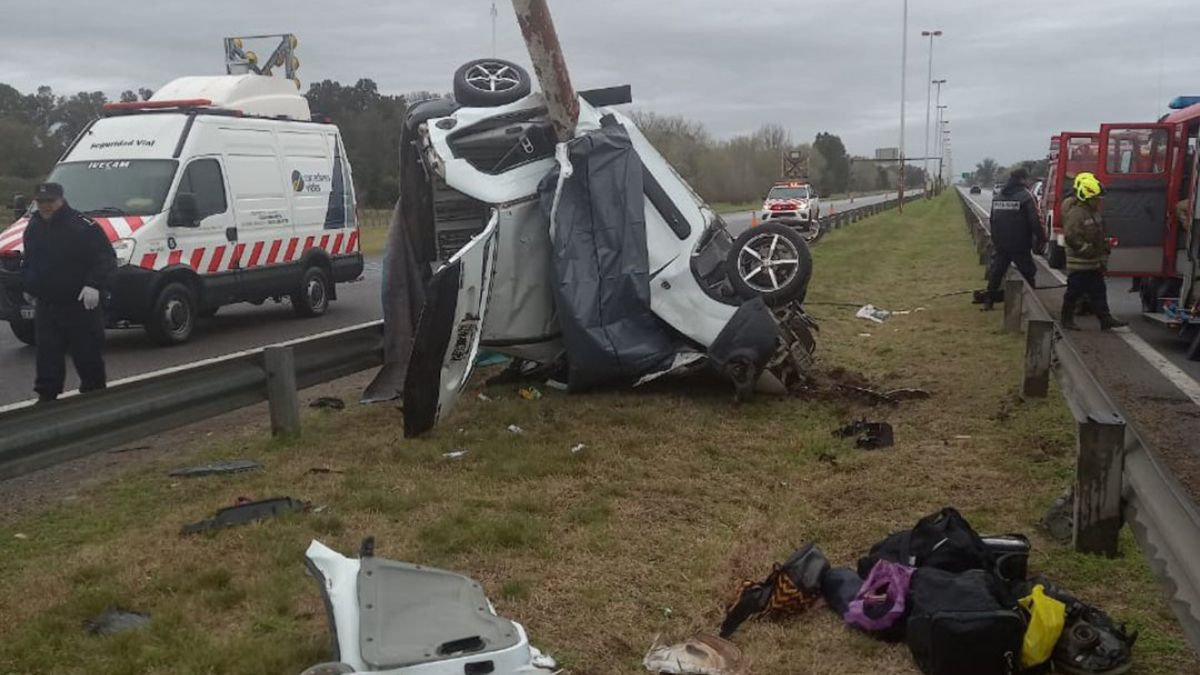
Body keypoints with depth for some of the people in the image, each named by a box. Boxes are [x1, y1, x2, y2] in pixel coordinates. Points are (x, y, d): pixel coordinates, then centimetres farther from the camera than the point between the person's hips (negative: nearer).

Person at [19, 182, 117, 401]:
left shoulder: (83, 226, -12)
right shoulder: (33, 227, 12)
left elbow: (106, 259, -14)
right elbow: (28, 262, 28)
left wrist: (93, 285, -24)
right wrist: (27, 285, 22)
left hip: (80, 305, -6)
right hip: (45, 305, 6)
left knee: (88, 354, 4)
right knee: (47, 356, 5)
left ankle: (94, 392, 19)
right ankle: (46, 395, 10)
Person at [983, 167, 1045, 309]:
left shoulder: (998, 197, 11)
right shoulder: (1026, 196, -12)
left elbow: (993, 220, 19)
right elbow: (1034, 221, -16)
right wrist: (1041, 239, -7)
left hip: (1000, 244, 6)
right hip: (1020, 245, -6)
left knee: (996, 272, 13)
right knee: (1028, 272, 5)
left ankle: (988, 301, 13)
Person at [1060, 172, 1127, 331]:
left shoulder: (1094, 212, 12)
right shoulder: (1075, 213, -18)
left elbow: (1099, 236, 21)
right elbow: (1071, 237, -26)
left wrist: (1103, 255, 16)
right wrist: (1087, 250, -22)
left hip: (1094, 263, 9)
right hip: (1079, 263, -9)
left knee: (1099, 291, 9)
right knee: (1074, 292, 0)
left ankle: (1105, 319, 11)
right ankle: (1067, 320, 11)